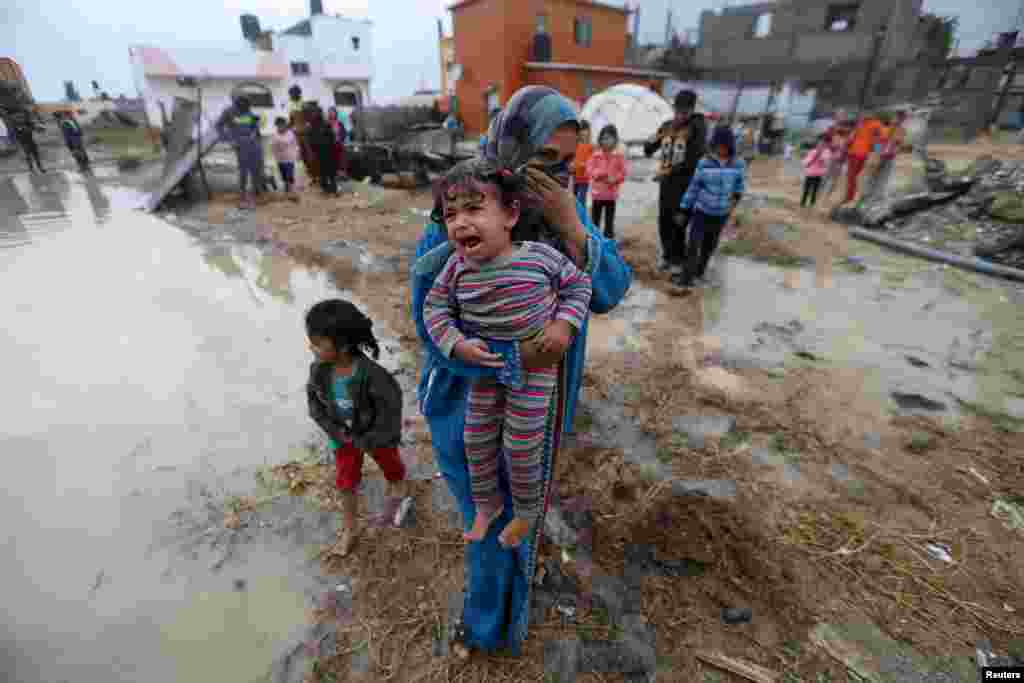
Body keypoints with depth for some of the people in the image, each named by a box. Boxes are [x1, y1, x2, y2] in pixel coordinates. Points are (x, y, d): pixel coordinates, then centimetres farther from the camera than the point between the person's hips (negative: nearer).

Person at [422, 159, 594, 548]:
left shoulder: (540, 256, -21)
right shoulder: (457, 268, -14)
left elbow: (578, 283, -5)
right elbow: (435, 307, -2)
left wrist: (564, 324, -18)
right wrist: (456, 345, -17)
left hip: (534, 367, -3)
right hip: (485, 365, 4)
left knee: (521, 446, 7)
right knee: (477, 439, 15)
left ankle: (527, 512, 37)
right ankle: (486, 504, 43)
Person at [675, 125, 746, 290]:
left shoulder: (738, 164, -7)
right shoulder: (704, 163, -12)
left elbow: (739, 185, 9)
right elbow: (693, 188, -5)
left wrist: (736, 198, -8)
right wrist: (684, 211, -3)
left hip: (722, 214, 2)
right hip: (702, 211, -2)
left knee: (710, 245, 16)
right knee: (693, 245, -8)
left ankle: (700, 270, 36)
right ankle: (687, 277, 2)